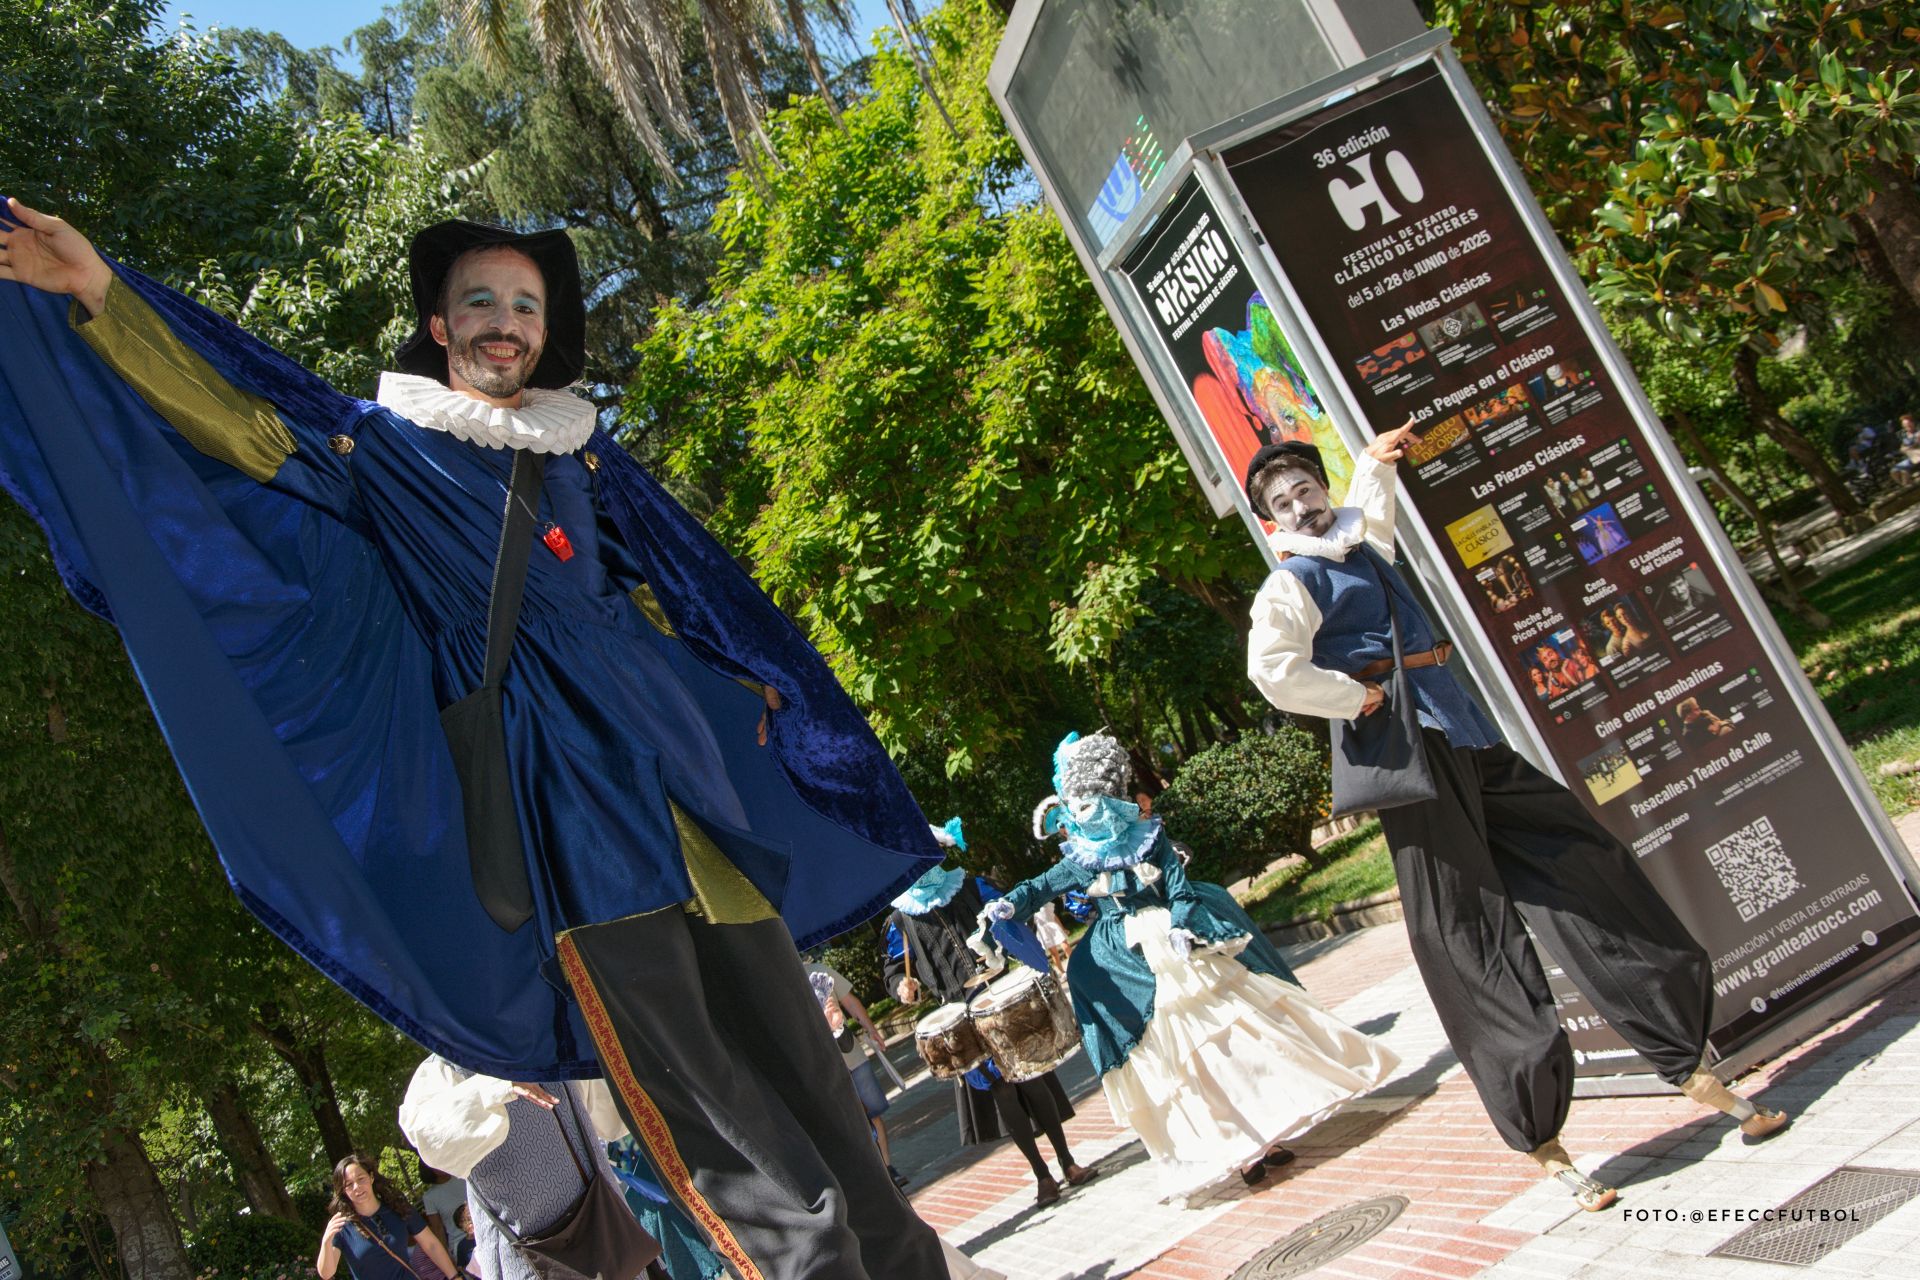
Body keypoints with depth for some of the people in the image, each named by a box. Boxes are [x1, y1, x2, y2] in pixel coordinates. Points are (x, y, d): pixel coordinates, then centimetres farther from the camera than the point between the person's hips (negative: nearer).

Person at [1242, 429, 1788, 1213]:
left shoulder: (1364, 544, 18)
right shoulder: (1292, 583, -6)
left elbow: (1368, 507, 44)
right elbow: (1272, 671, -25)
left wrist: (1375, 463, 31)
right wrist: (1357, 699, -15)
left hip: (1469, 739, 8)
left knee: (1591, 878, 7)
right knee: (1477, 950, -5)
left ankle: (1696, 1074, 19)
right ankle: (1546, 1149, 4)